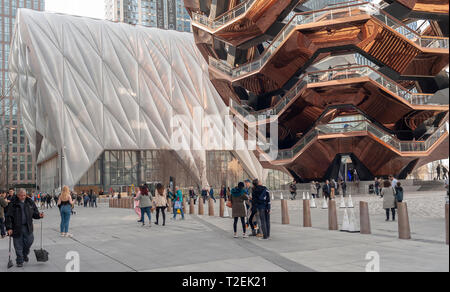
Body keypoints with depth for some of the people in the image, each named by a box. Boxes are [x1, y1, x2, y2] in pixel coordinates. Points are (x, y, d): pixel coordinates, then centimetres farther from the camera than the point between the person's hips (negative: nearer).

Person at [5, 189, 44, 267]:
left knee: (29, 241, 3)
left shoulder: (30, 203, 4)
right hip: (17, 228, -3)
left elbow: (34, 213, 13)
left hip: (28, 227, 3)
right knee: (18, 246, 3)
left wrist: (39, 215, -10)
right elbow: (8, 216, -7)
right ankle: (19, 261, 16)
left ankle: (25, 254, 32)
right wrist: (9, 228, -13)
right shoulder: (13, 204, -7)